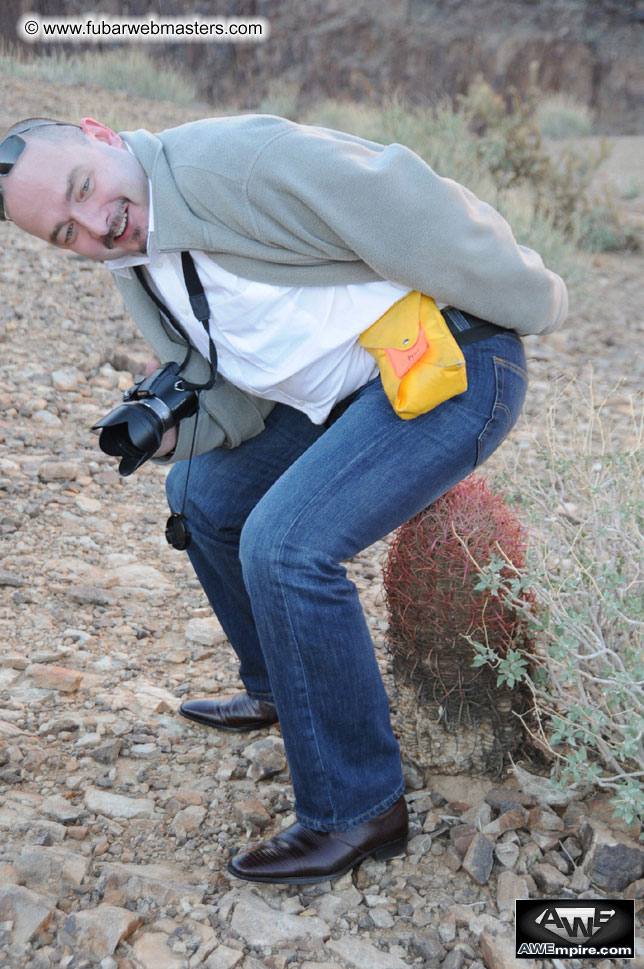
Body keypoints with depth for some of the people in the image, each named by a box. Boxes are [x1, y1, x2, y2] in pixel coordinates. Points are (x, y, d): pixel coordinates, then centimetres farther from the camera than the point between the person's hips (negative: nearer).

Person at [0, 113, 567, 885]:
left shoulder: (225, 158, -20)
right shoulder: (136, 272, 9)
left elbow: (401, 204, -21)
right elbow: (238, 394, 11)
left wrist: (532, 306, -12)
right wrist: (171, 433, -10)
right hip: (352, 392, 9)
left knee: (285, 543, -24)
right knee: (202, 494, 16)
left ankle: (357, 813, -7)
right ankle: (278, 692, 34)